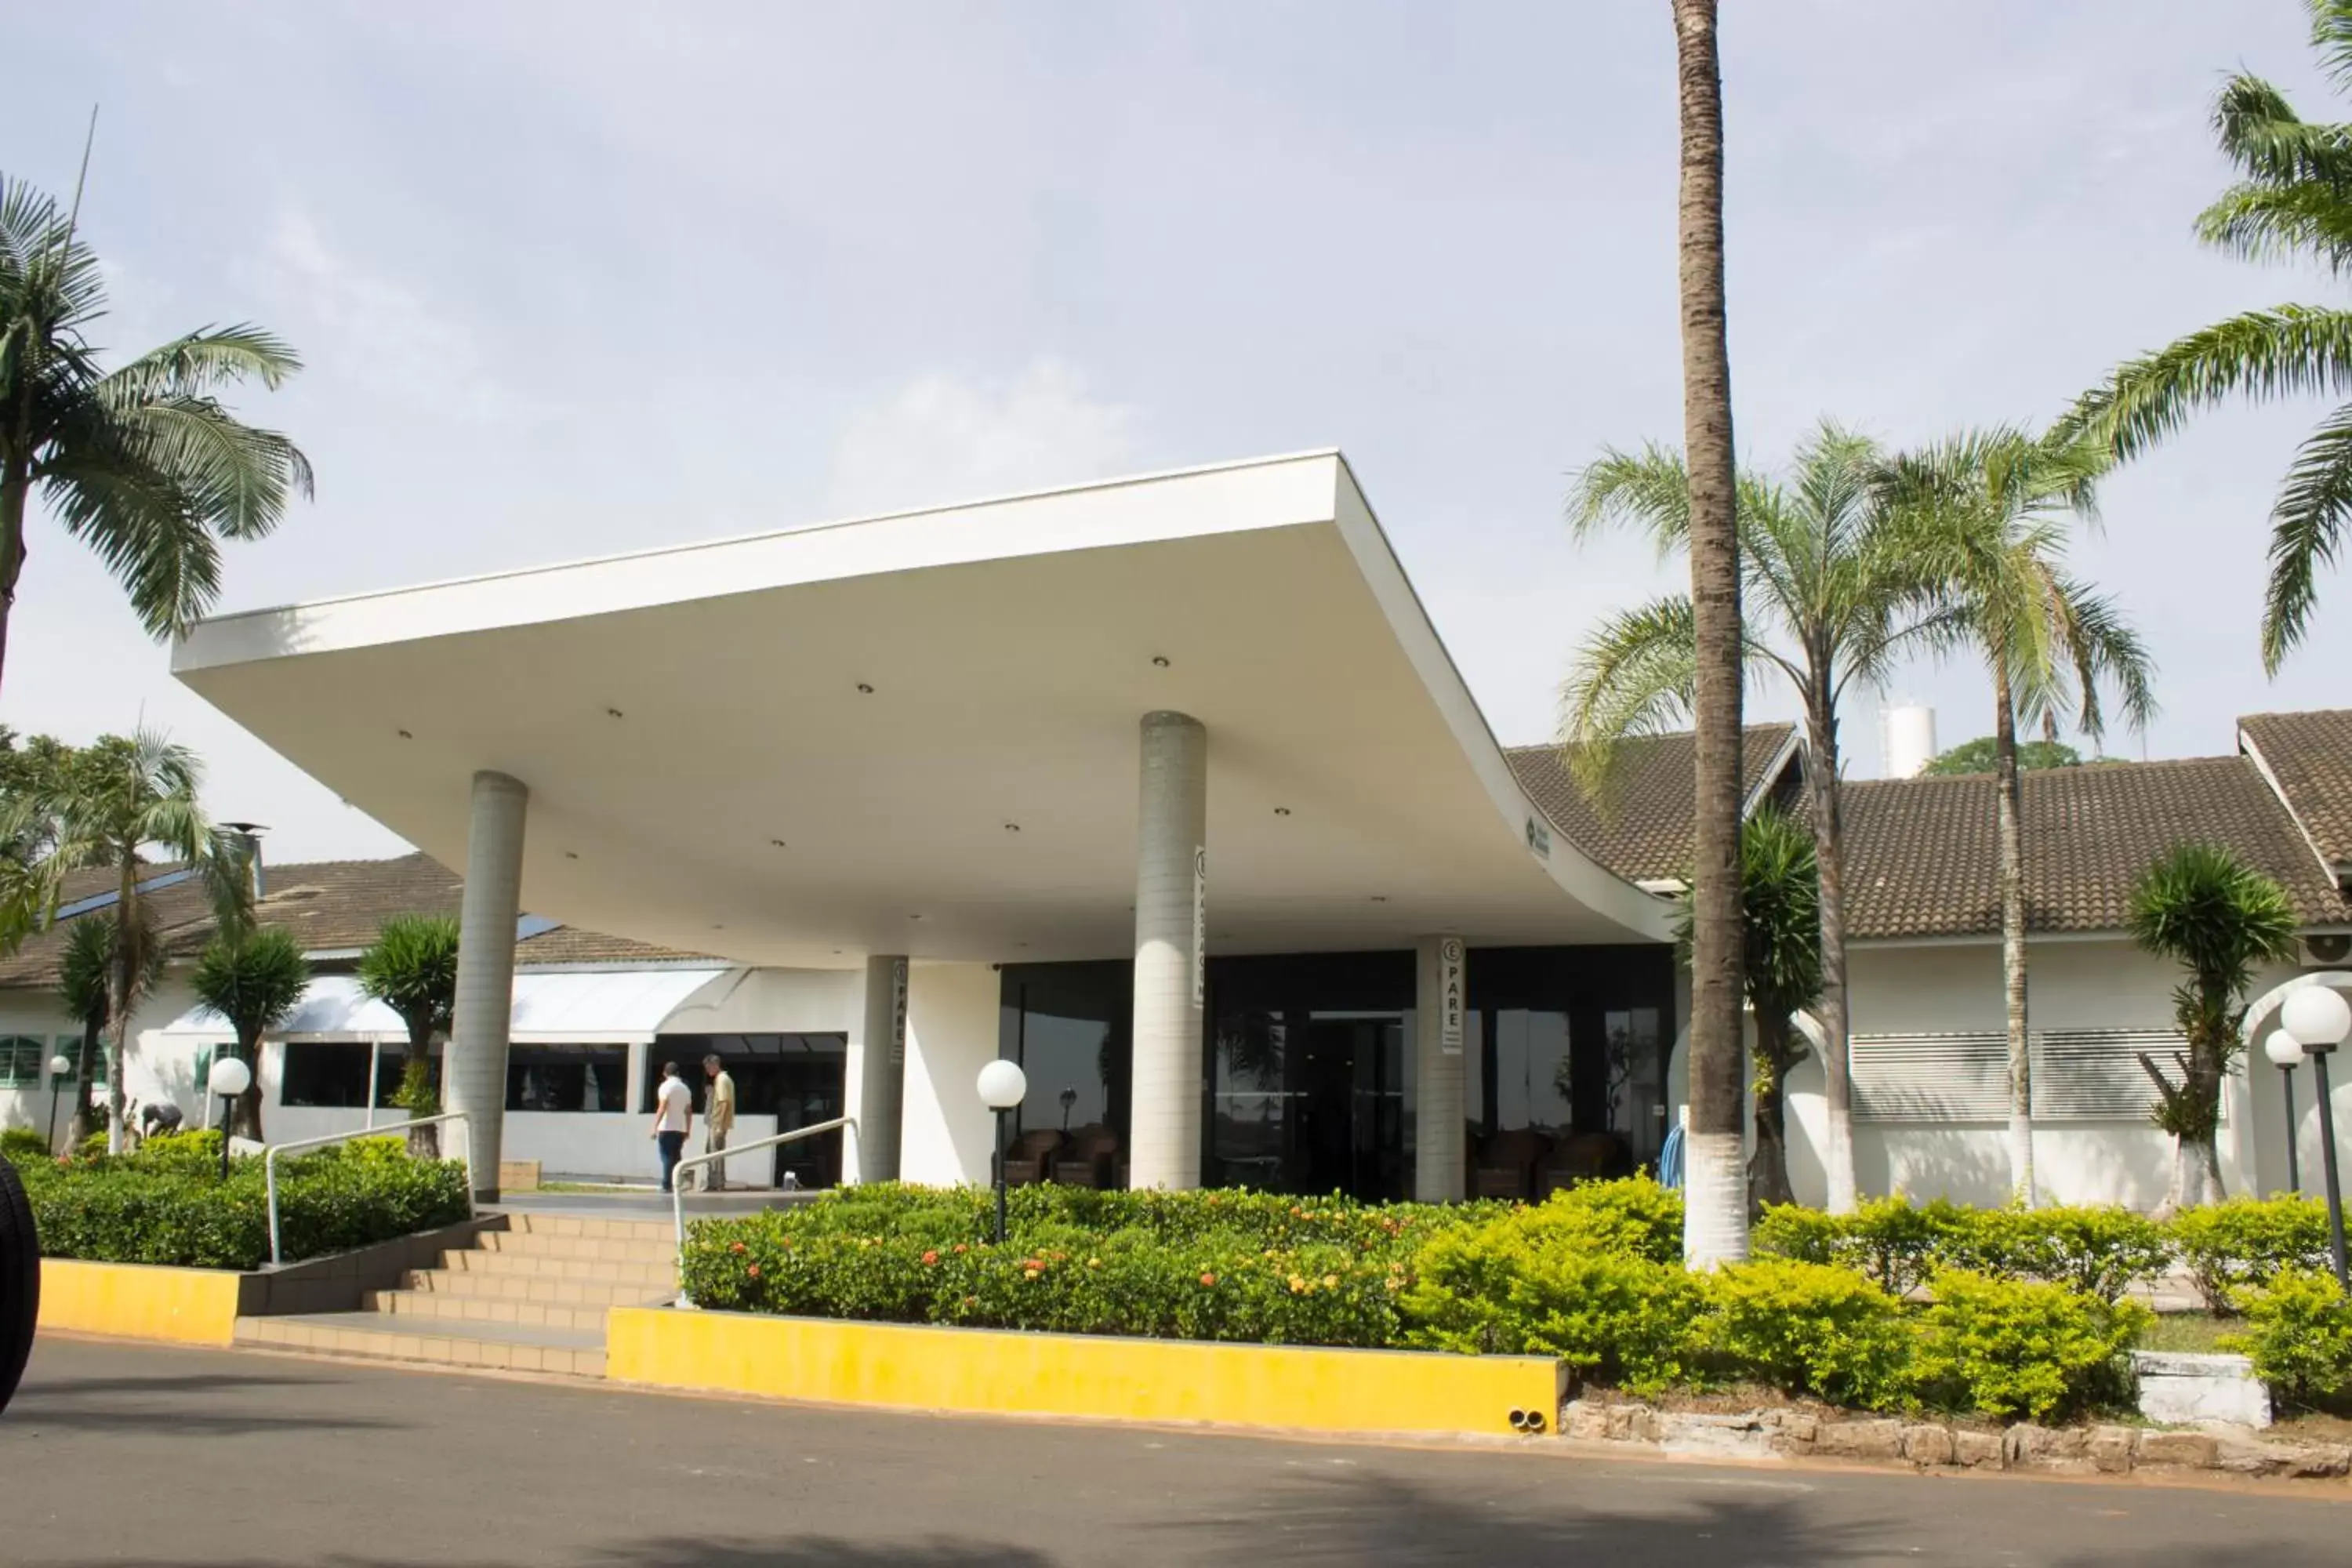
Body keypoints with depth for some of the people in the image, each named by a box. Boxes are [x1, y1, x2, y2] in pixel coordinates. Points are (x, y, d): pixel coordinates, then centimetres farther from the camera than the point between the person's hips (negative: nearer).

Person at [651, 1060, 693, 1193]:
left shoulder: (666, 1086, -6)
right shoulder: (685, 1088, 13)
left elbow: (662, 1109, -16)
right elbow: (689, 1112, 14)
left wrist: (655, 1127, -16)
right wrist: (687, 1130, 21)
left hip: (667, 1128, -5)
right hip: (680, 1129, 5)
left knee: (667, 1157, -3)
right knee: (676, 1157, 13)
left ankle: (667, 1185, -7)